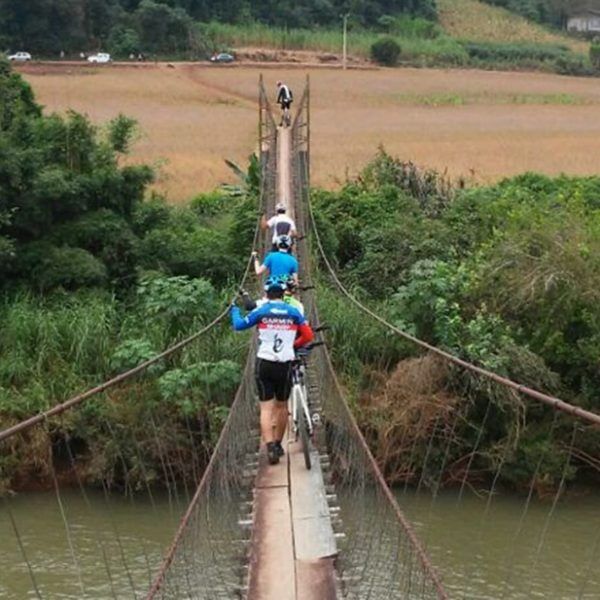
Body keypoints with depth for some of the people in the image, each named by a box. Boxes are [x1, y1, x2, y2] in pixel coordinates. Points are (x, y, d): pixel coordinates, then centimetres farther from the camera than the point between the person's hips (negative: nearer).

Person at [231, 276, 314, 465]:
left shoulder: (261, 311, -3)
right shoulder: (293, 312, 2)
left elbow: (238, 325, 1)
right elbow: (308, 335, 2)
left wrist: (234, 310, 21)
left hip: (264, 364, -1)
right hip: (285, 365, 2)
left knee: (266, 408, -1)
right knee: (282, 405, 18)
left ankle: (270, 447, -17)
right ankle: (278, 444, 28)